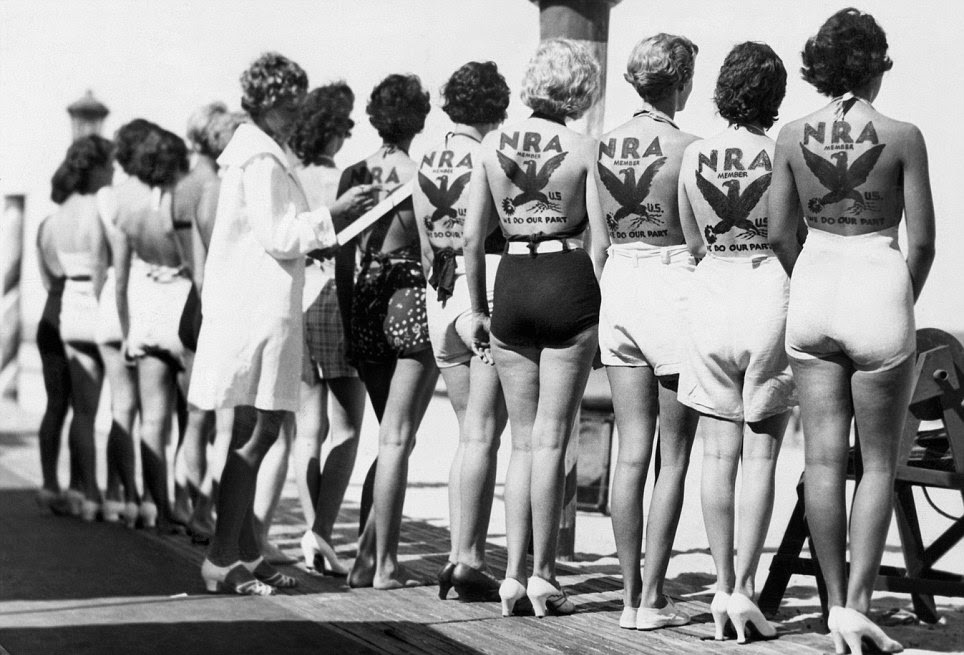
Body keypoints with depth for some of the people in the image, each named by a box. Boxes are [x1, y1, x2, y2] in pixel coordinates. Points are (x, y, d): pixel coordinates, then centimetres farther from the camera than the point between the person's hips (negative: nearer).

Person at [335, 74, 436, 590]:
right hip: (414, 302, -5)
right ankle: (381, 562, 1)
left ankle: (371, 552, 10)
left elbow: (343, 257, 7)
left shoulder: (354, 175, 6)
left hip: (365, 302, 5)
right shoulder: (422, 174, -8)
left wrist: (348, 324, 13)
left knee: (392, 437, 17)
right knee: (396, 439, -1)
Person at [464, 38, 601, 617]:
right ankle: (543, 575, 4)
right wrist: (607, 310, 1)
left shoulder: (492, 145, 4)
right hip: (569, 285, -3)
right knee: (551, 438, 3)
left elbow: (471, 236, 4)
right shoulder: (584, 150, -4)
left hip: (511, 287, 3)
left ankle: (514, 574, 8)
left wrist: (478, 310, 13)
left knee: (524, 439, 12)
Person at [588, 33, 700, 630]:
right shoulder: (686, 147, -10)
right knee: (673, 457, 2)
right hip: (674, 288, -5)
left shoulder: (605, 147, 7)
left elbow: (598, 243, 11)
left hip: (619, 289, 5)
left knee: (632, 453, 8)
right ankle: (652, 599, 2)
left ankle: (630, 596, 10)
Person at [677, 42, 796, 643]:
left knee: (719, 455, 7)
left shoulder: (694, 156, 4)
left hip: (711, 292, 3)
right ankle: (744, 588, -3)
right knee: (760, 456, 1)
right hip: (770, 288, -3)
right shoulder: (783, 153, -6)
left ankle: (723, 587, 9)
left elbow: (693, 243, 11)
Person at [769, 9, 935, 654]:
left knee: (824, 461, 7)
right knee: (879, 463, 7)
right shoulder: (902, 136, -7)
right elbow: (922, 242, -5)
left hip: (813, 291, 3)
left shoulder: (793, 137, 1)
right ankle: (859, 603, 0)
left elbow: (779, 233, 3)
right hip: (879, 291, -3)